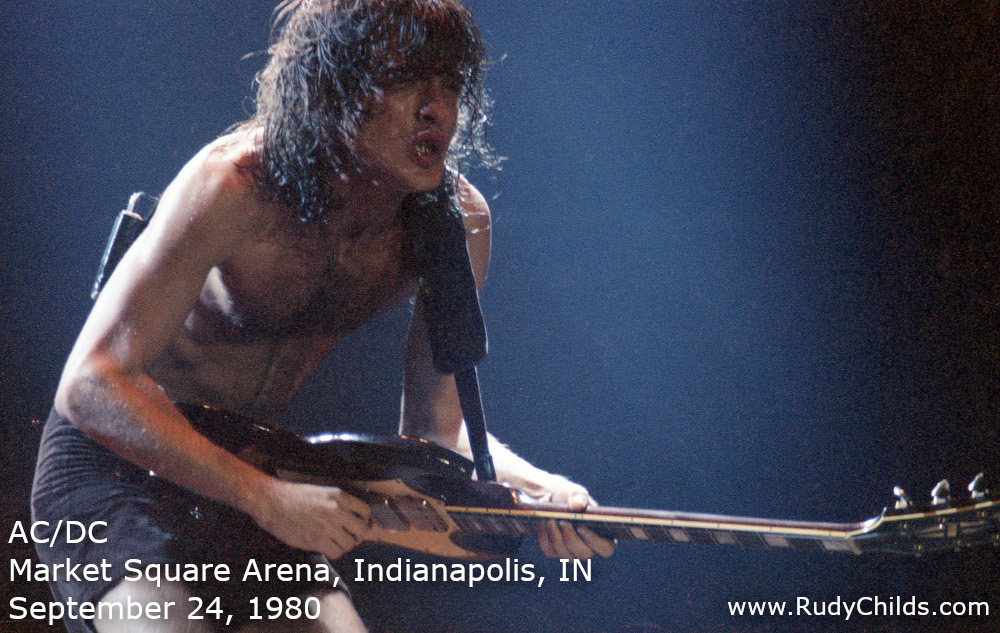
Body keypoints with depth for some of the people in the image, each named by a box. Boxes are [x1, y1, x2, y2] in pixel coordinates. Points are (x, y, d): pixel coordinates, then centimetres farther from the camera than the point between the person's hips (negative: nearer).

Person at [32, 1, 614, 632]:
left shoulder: (458, 223, -10)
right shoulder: (235, 187, -27)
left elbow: (435, 426, 0)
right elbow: (91, 383, -28)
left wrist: (536, 485, -21)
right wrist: (267, 497, -34)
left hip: (246, 471, 6)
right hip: (114, 461, -6)